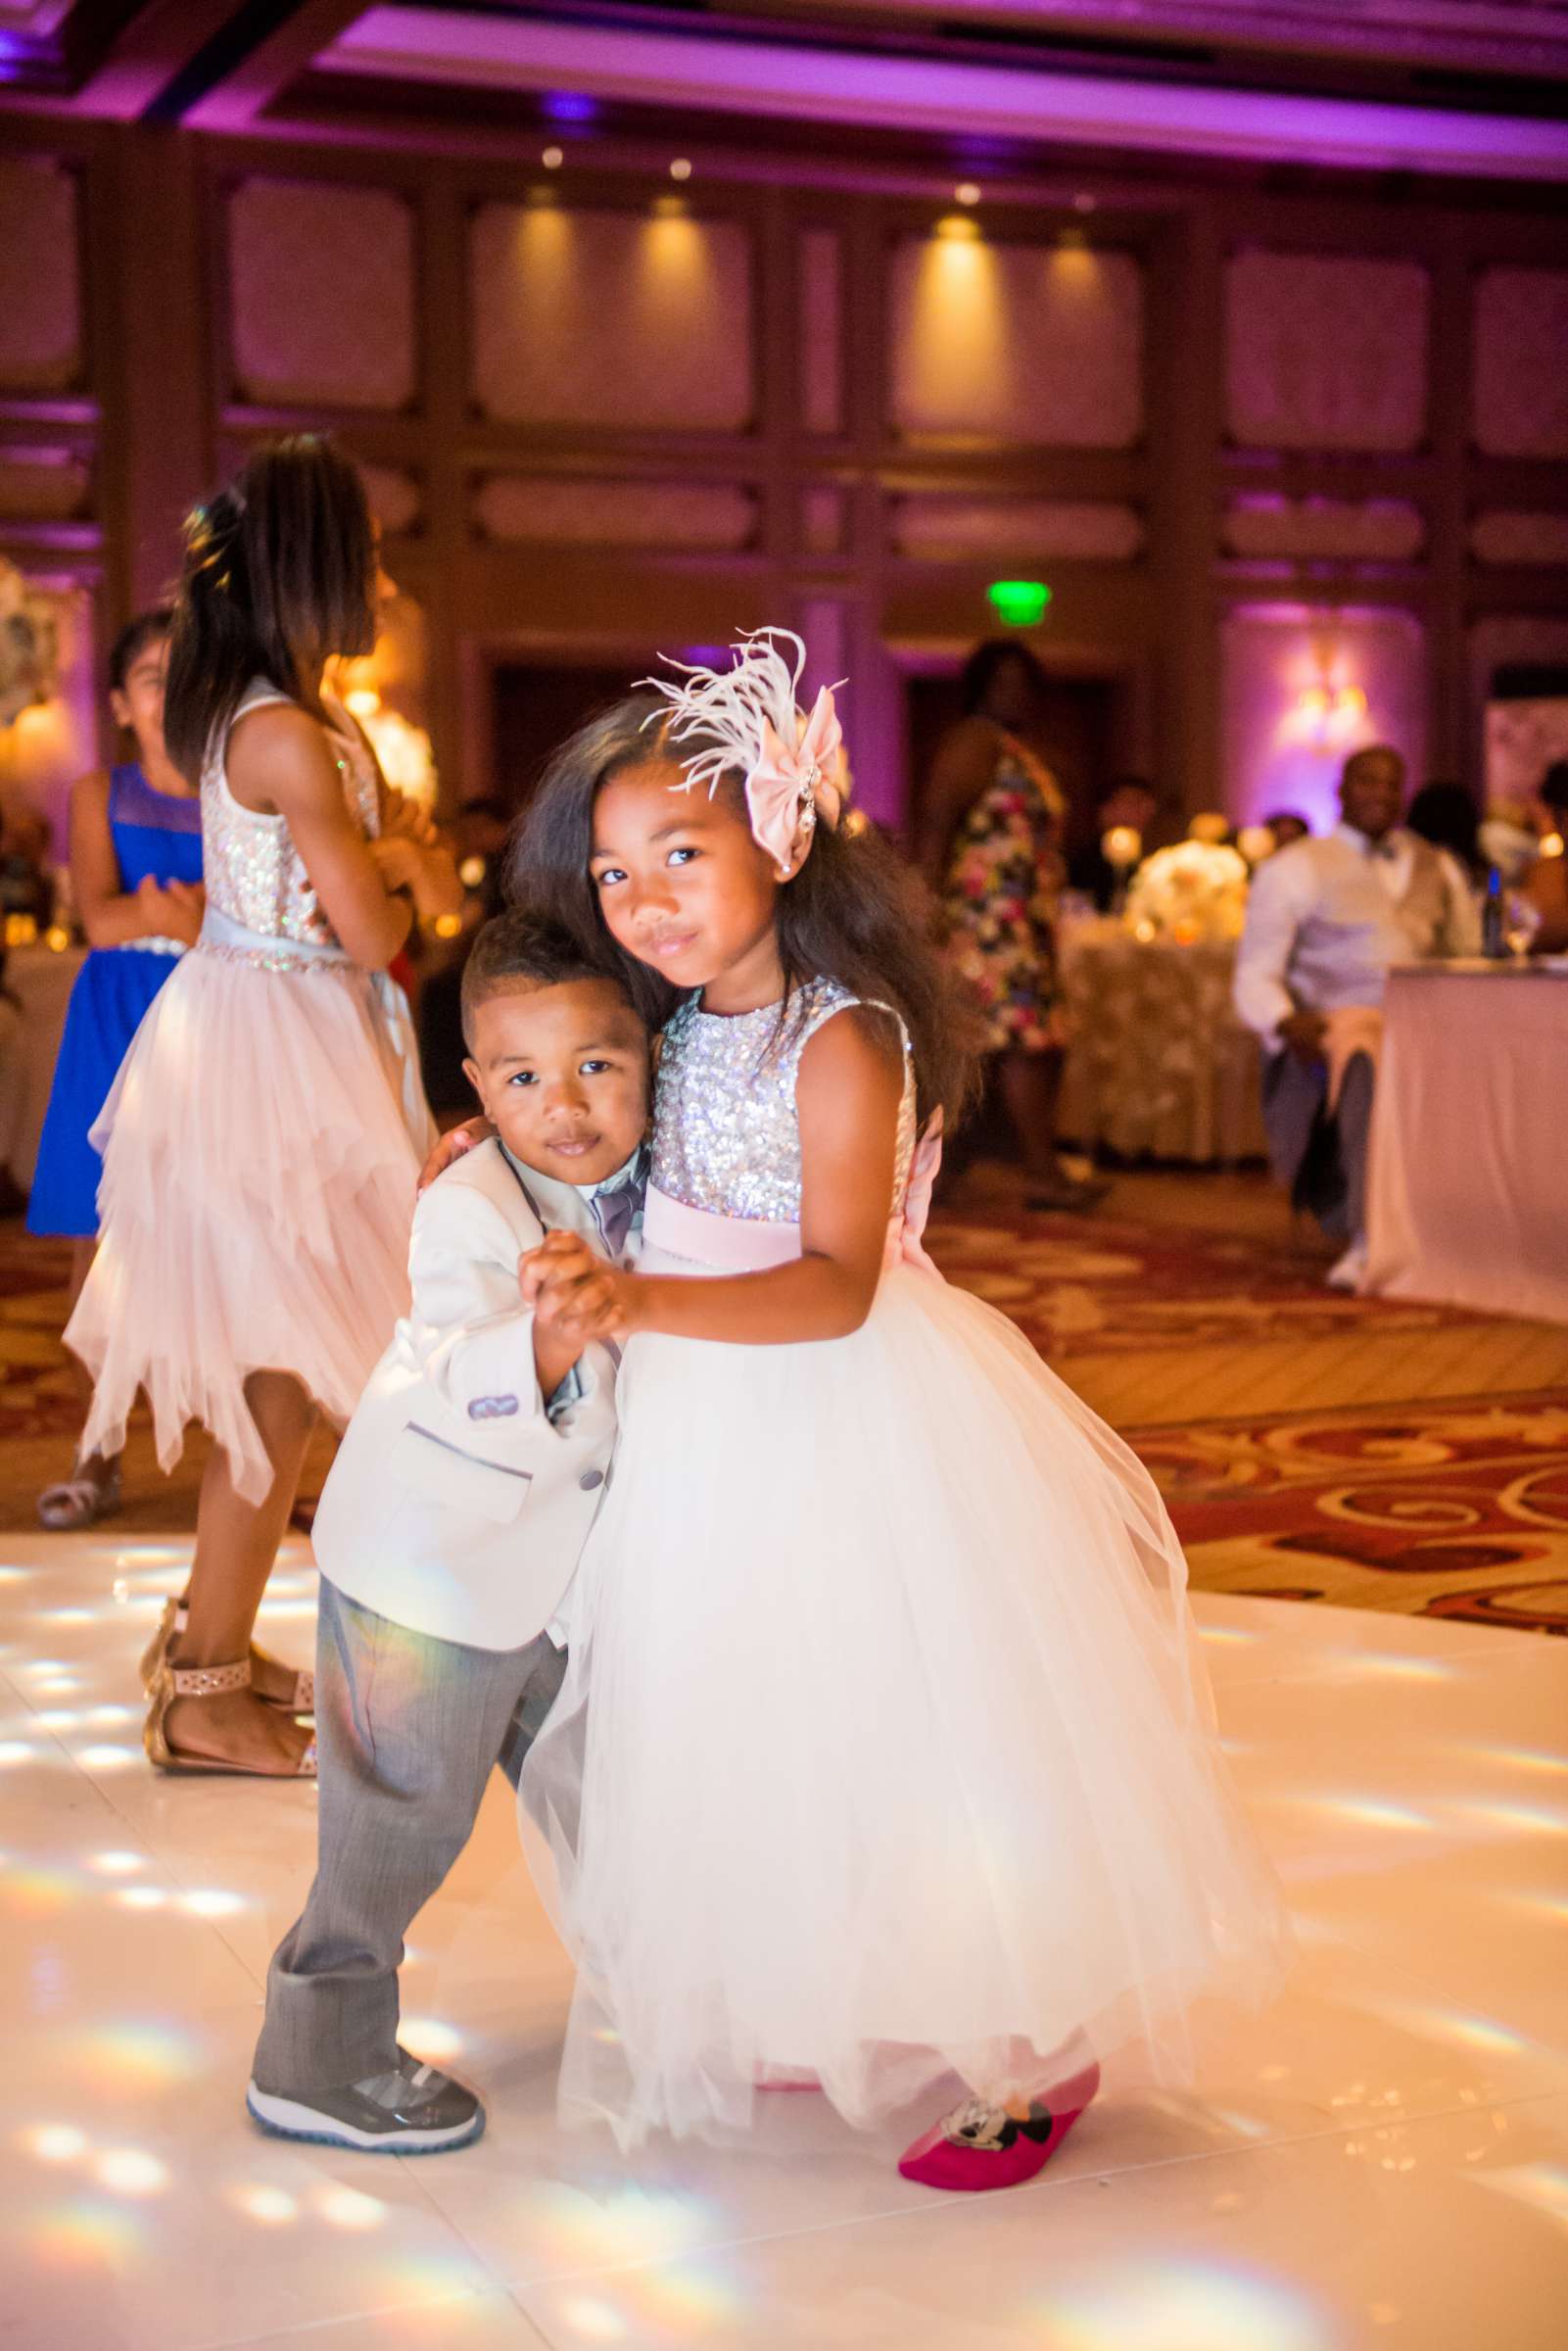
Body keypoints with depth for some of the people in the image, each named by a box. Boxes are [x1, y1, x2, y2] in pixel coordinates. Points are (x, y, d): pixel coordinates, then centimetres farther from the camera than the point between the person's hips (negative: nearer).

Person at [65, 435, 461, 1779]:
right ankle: (206, 1697, 6)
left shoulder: (317, 725, 12)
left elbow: (435, 883, 14)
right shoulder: (292, 735, -19)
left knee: (268, 1362, 17)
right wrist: (394, 884, 3)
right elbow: (374, 934, -16)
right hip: (272, 1050, -10)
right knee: (281, 1377, -3)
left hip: (275, 1041, 10)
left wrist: (387, 861, -6)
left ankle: (209, 1633, 29)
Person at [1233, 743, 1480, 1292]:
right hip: (1330, 1034, -4)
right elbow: (1254, 979, 5)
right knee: (1371, 1067, -39)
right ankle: (1370, 1241, -45)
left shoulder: (1437, 869, 24)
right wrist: (1287, 1022, -18)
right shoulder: (1292, 869, 12)